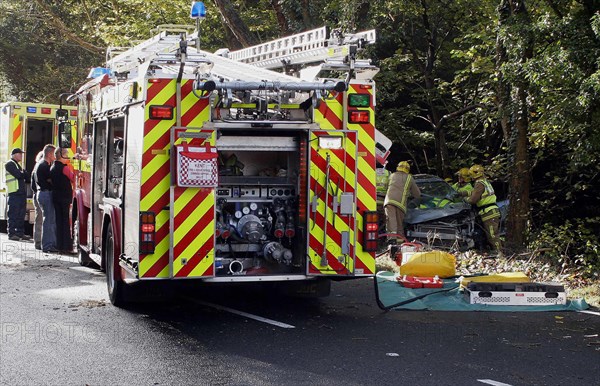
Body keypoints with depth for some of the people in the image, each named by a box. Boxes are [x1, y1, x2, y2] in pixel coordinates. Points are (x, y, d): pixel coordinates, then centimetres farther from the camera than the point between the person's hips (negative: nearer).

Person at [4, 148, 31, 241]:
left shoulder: (18, 165, 23)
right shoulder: (9, 164, -5)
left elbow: (26, 177, 14)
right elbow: (18, 175, -17)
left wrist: (22, 174, -6)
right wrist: (24, 174, 1)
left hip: (21, 192, 9)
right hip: (14, 192, -9)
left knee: (21, 214, 9)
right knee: (13, 214, -7)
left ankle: (20, 233, 14)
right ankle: (11, 234, -5)